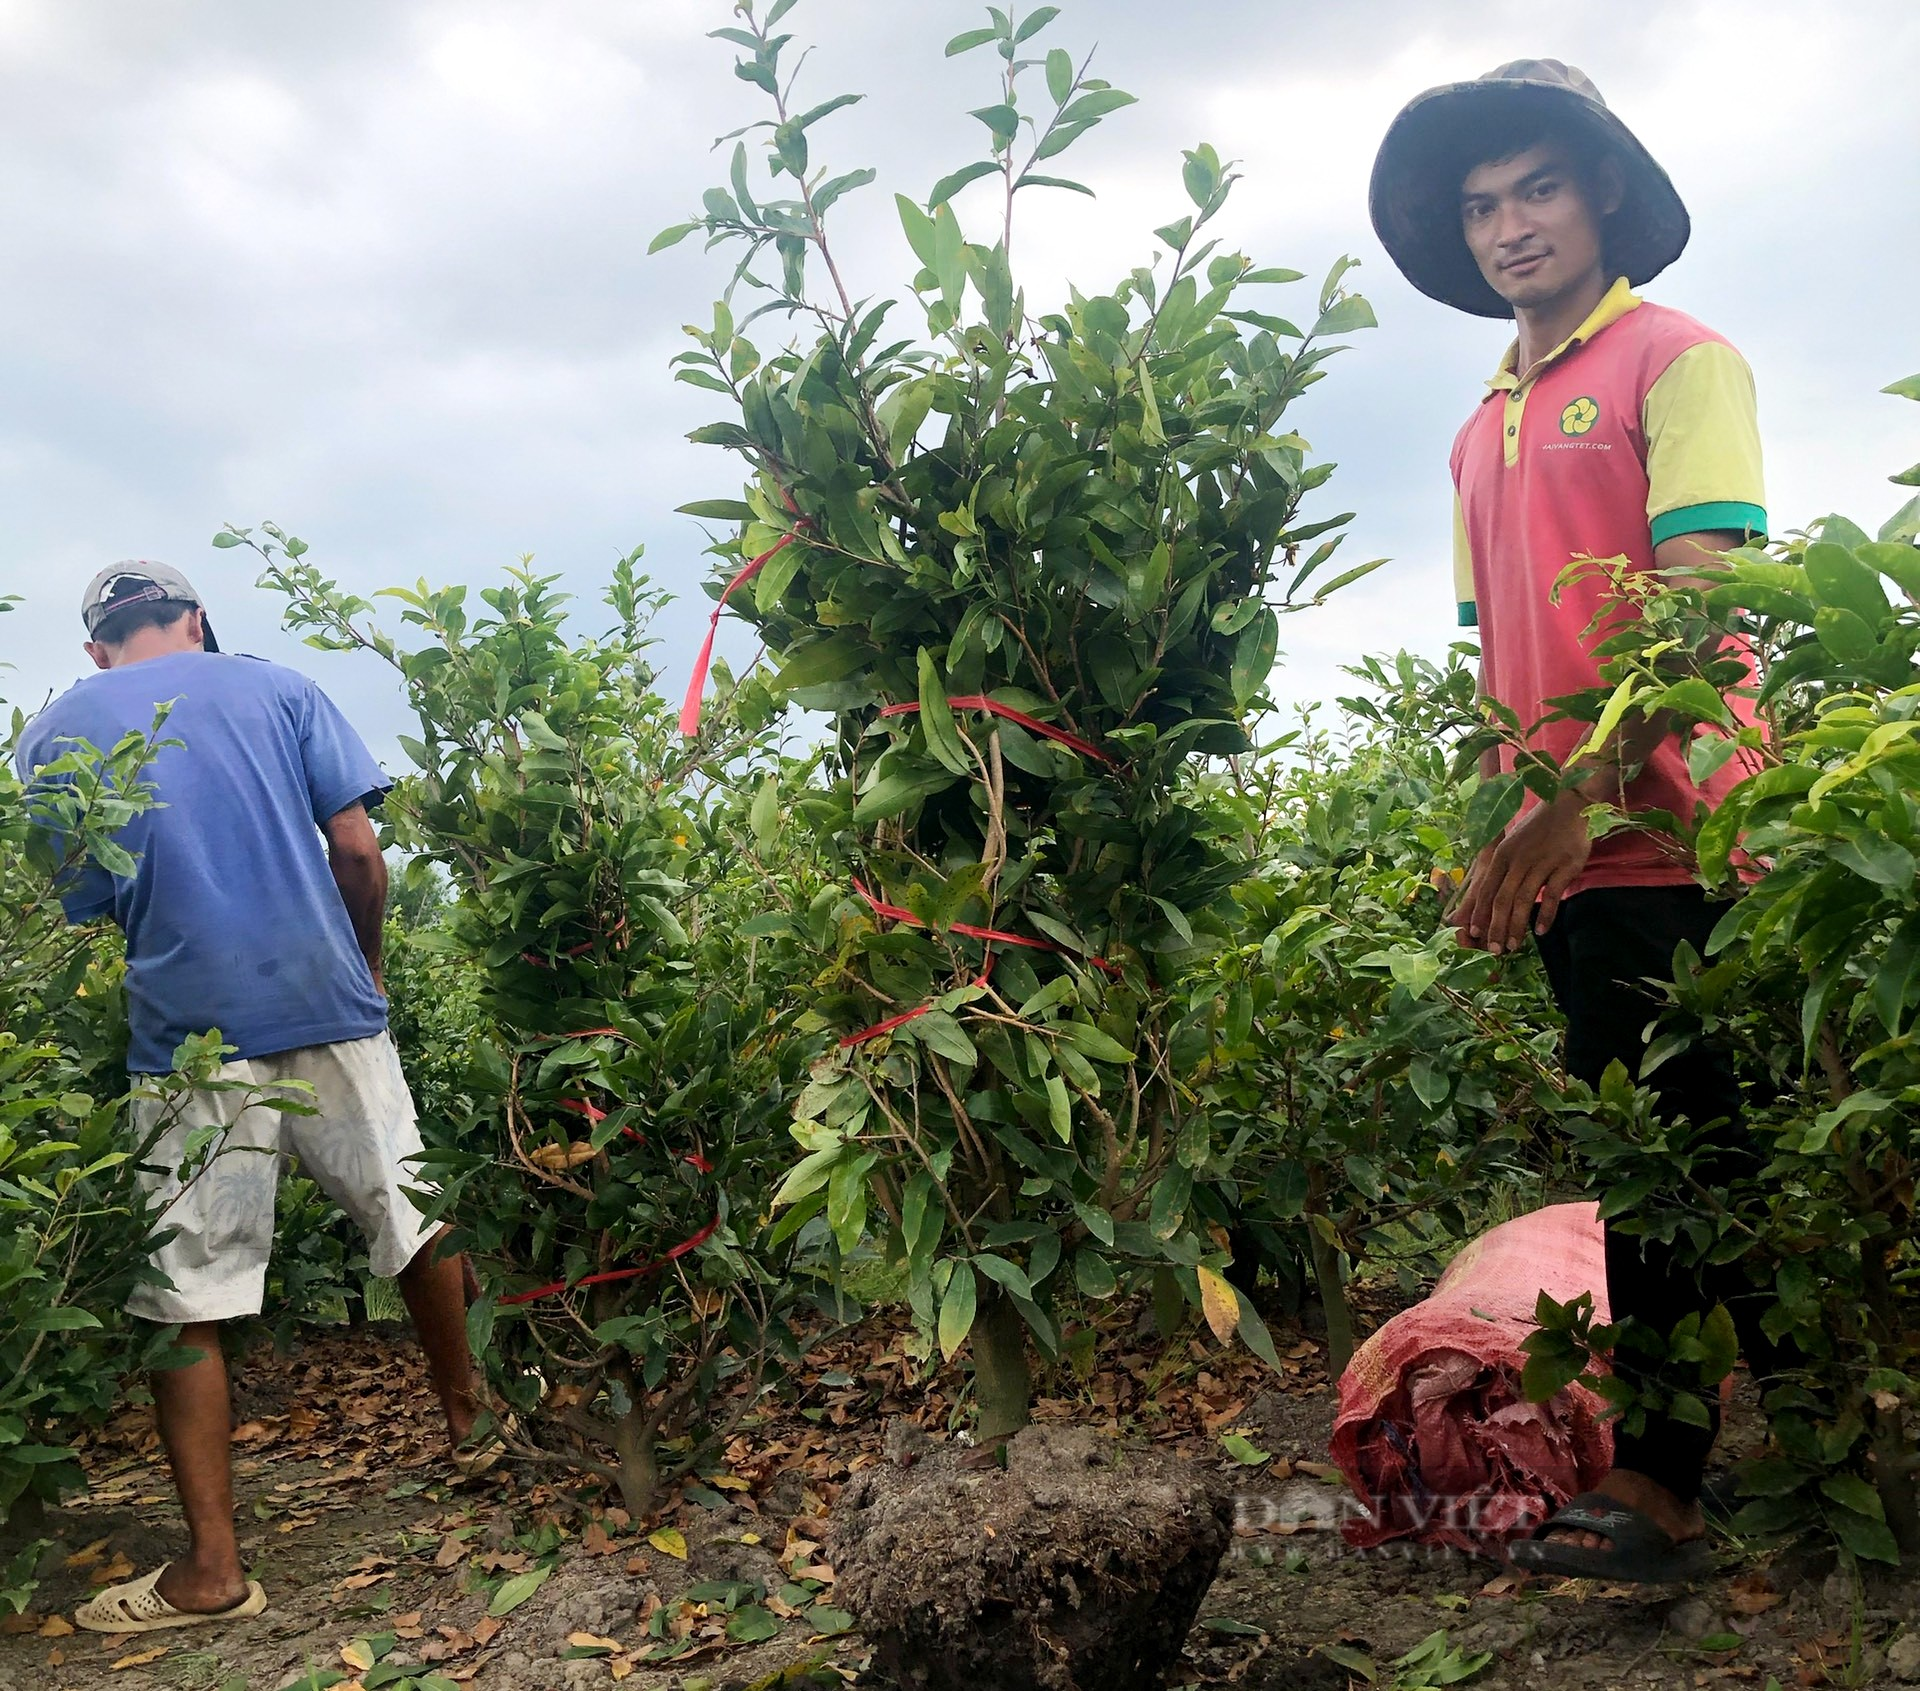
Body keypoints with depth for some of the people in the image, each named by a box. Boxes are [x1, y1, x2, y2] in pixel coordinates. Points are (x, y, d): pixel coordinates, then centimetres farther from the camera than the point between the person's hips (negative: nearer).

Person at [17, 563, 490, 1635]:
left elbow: (72, 914, 6)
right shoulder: (277, 687, 8)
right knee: (415, 1221, 17)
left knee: (185, 1299, 5)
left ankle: (214, 1568, 9)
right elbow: (357, 848, 0)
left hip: (188, 1040, -1)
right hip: (329, 1006, 2)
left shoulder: (55, 733, 7)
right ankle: (473, 1423, 34)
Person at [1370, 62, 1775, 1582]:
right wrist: (1496, 834, 7)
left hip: (1676, 837, -7)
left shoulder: (1680, 362, -1)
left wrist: (1580, 799, -20)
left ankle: (1662, 1478, 10)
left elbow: (1700, 602, -13)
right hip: (1566, 862, 7)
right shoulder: (1485, 432, 19)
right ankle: (1670, 1468, 21)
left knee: (1694, 1154, -1)